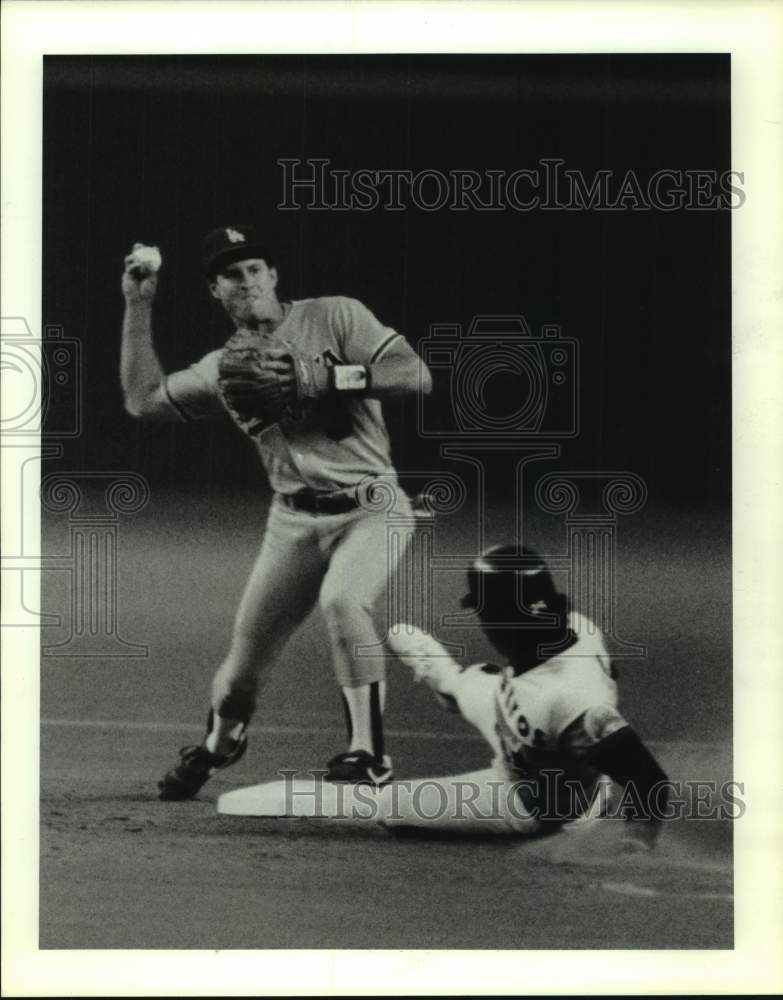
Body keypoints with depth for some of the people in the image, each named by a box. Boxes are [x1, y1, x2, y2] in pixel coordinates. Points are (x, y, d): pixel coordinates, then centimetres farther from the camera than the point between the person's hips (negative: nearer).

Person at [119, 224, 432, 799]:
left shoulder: (336, 316, -5)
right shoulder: (222, 368, 8)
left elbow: (417, 376, -14)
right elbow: (142, 400, 4)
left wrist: (323, 377, -22)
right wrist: (138, 306, 5)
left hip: (370, 508, -4)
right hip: (295, 521, 4)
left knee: (343, 600, -32)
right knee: (248, 653, 6)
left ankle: (370, 755, -18)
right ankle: (219, 744, 39)